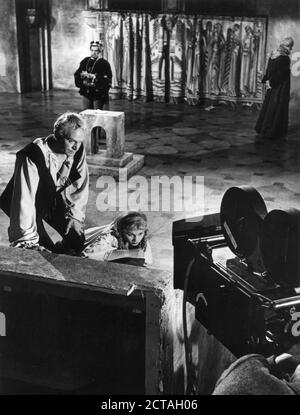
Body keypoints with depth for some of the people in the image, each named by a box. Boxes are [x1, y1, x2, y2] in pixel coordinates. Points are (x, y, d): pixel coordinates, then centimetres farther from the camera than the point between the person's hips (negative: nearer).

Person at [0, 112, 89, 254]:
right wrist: (28, 239, -41)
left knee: (77, 237, -4)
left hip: (54, 201, 6)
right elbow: (24, 199, -39)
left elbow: (81, 186, -5)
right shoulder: (32, 156, -36)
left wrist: (75, 216, -14)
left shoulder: (78, 151, -18)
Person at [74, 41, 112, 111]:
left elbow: (107, 79, -14)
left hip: (98, 94, -5)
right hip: (86, 93, 5)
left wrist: (94, 77, -21)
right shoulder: (85, 61, 10)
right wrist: (83, 74, -11)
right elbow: (77, 74, 10)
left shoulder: (104, 63, -6)